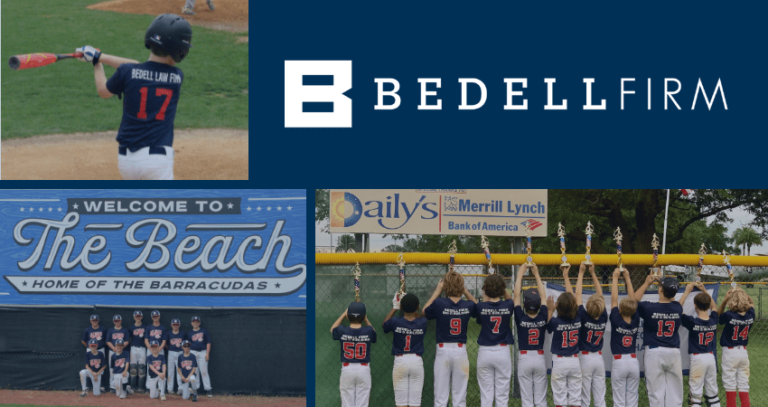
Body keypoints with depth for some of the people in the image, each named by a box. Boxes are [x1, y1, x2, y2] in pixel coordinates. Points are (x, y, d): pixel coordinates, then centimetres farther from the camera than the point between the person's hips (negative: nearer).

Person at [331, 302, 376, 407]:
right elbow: (374, 333, 18)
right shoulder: (368, 331, -9)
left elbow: (332, 329, 17)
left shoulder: (342, 331, -8)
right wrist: (365, 319, 14)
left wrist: (344, 314, 18)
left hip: (347, 370, 0)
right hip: (364, 370, 0)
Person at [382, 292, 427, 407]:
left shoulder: (395, 322, -9)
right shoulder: (422, 323, -5)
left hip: (400, 362, -1)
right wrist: (412, 304, 24)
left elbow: (384, 324, 15)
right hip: (417, 362, 1)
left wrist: (395, 307, 21)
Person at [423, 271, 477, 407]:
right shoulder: (467, 306, -4)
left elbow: (424, 311, 9)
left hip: (443, 351, -2)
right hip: (461, 351, 2)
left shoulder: (439, 304, -11)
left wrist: (437, 291, 10)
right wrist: (465, 291, 14)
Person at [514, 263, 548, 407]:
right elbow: (543, 296, 5)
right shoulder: (543, 318, -6)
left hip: (524, 359, -2)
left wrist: (520, 274, 3)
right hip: (540, 359, 2)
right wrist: (537, 275, 12)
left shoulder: (521, 318, -11)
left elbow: (516, 295, -5)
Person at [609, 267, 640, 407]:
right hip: (634, 362, 3)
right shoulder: (635, 322, -2)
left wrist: (615, 277, 1)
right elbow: (632, 298, 5)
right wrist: (627, 278, 11)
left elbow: (614, 299, -6)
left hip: (619, 363, -3)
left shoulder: (616, 321, -12)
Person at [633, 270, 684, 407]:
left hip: (654, 352, -3)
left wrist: (646, 283, 13)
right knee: (674, 390, 7)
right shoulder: (677, 308, -2)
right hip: (674, 352, 3)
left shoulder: (649, 308, -12)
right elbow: (671, 299, 21)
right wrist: (662, 281, 27)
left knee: (656, 391, 0)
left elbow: (634, 300, 8)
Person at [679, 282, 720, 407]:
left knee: (695, 394, -3)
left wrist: (687, 292, 1)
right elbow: (714, 307, 21)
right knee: (712, 392, 12)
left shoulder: (692, 322, -15)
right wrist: (704, 291, 22)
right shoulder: (713, 320, -1)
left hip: (697, 359, -5)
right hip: (711, 358, 5)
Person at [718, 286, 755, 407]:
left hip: (730, 352, -4)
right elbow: (751, 304, 15)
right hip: (743, 352, 4)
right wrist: (741, 292, 10)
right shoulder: (750, 315, -8)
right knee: (744, 386, 9)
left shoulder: (729, 316, -21)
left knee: (730, 387, 2)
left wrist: (725, 300, -8)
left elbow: (718, 315, 1)